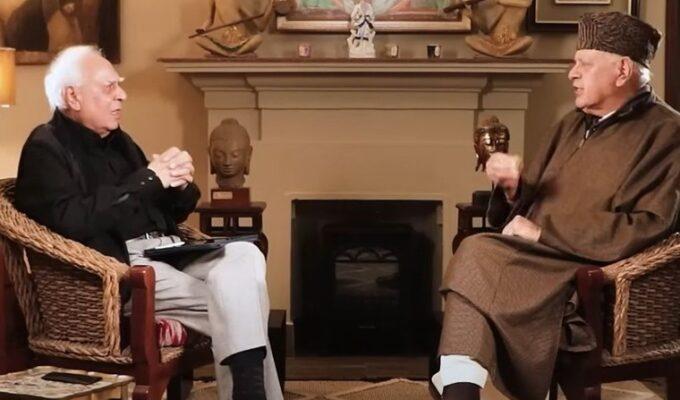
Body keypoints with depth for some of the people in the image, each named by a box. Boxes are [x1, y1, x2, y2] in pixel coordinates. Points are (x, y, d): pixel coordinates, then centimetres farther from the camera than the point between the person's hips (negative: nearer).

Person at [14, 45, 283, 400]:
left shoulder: (117, 141, 21)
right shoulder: (45, 149, -2)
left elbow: (171, 213, 24)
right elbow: (70, 221, -20)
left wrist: (180, 185, -1)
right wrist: (147, 180, -16)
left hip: (162, 252, 7)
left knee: (246, 255, -19)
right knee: (230, 305, -25)